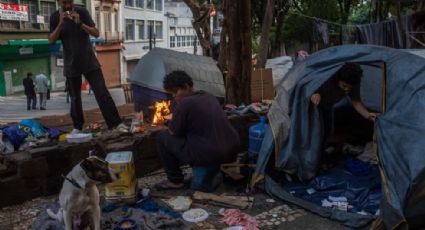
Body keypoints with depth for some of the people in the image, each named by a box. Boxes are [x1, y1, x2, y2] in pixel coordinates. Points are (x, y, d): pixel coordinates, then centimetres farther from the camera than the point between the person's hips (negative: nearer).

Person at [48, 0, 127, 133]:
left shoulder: (82, 12, -3)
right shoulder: (55, 17, -1)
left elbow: (96, 33, -7)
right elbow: (51, 41, -7)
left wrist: (80, 23, -21)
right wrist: (60, 24, -19)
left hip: (89, 61, -1)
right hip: (71, 64, 1)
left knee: (102, 92, -6)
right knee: (75, 98, 7)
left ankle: (116, 123, -5)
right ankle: (77, 127, 19)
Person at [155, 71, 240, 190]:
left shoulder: (184, 103, -10)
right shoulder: (210, 97, 14)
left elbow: (173, 132, -2)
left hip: (208, 155, -8)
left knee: (162, 137, 7)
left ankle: (175, 180, 12)